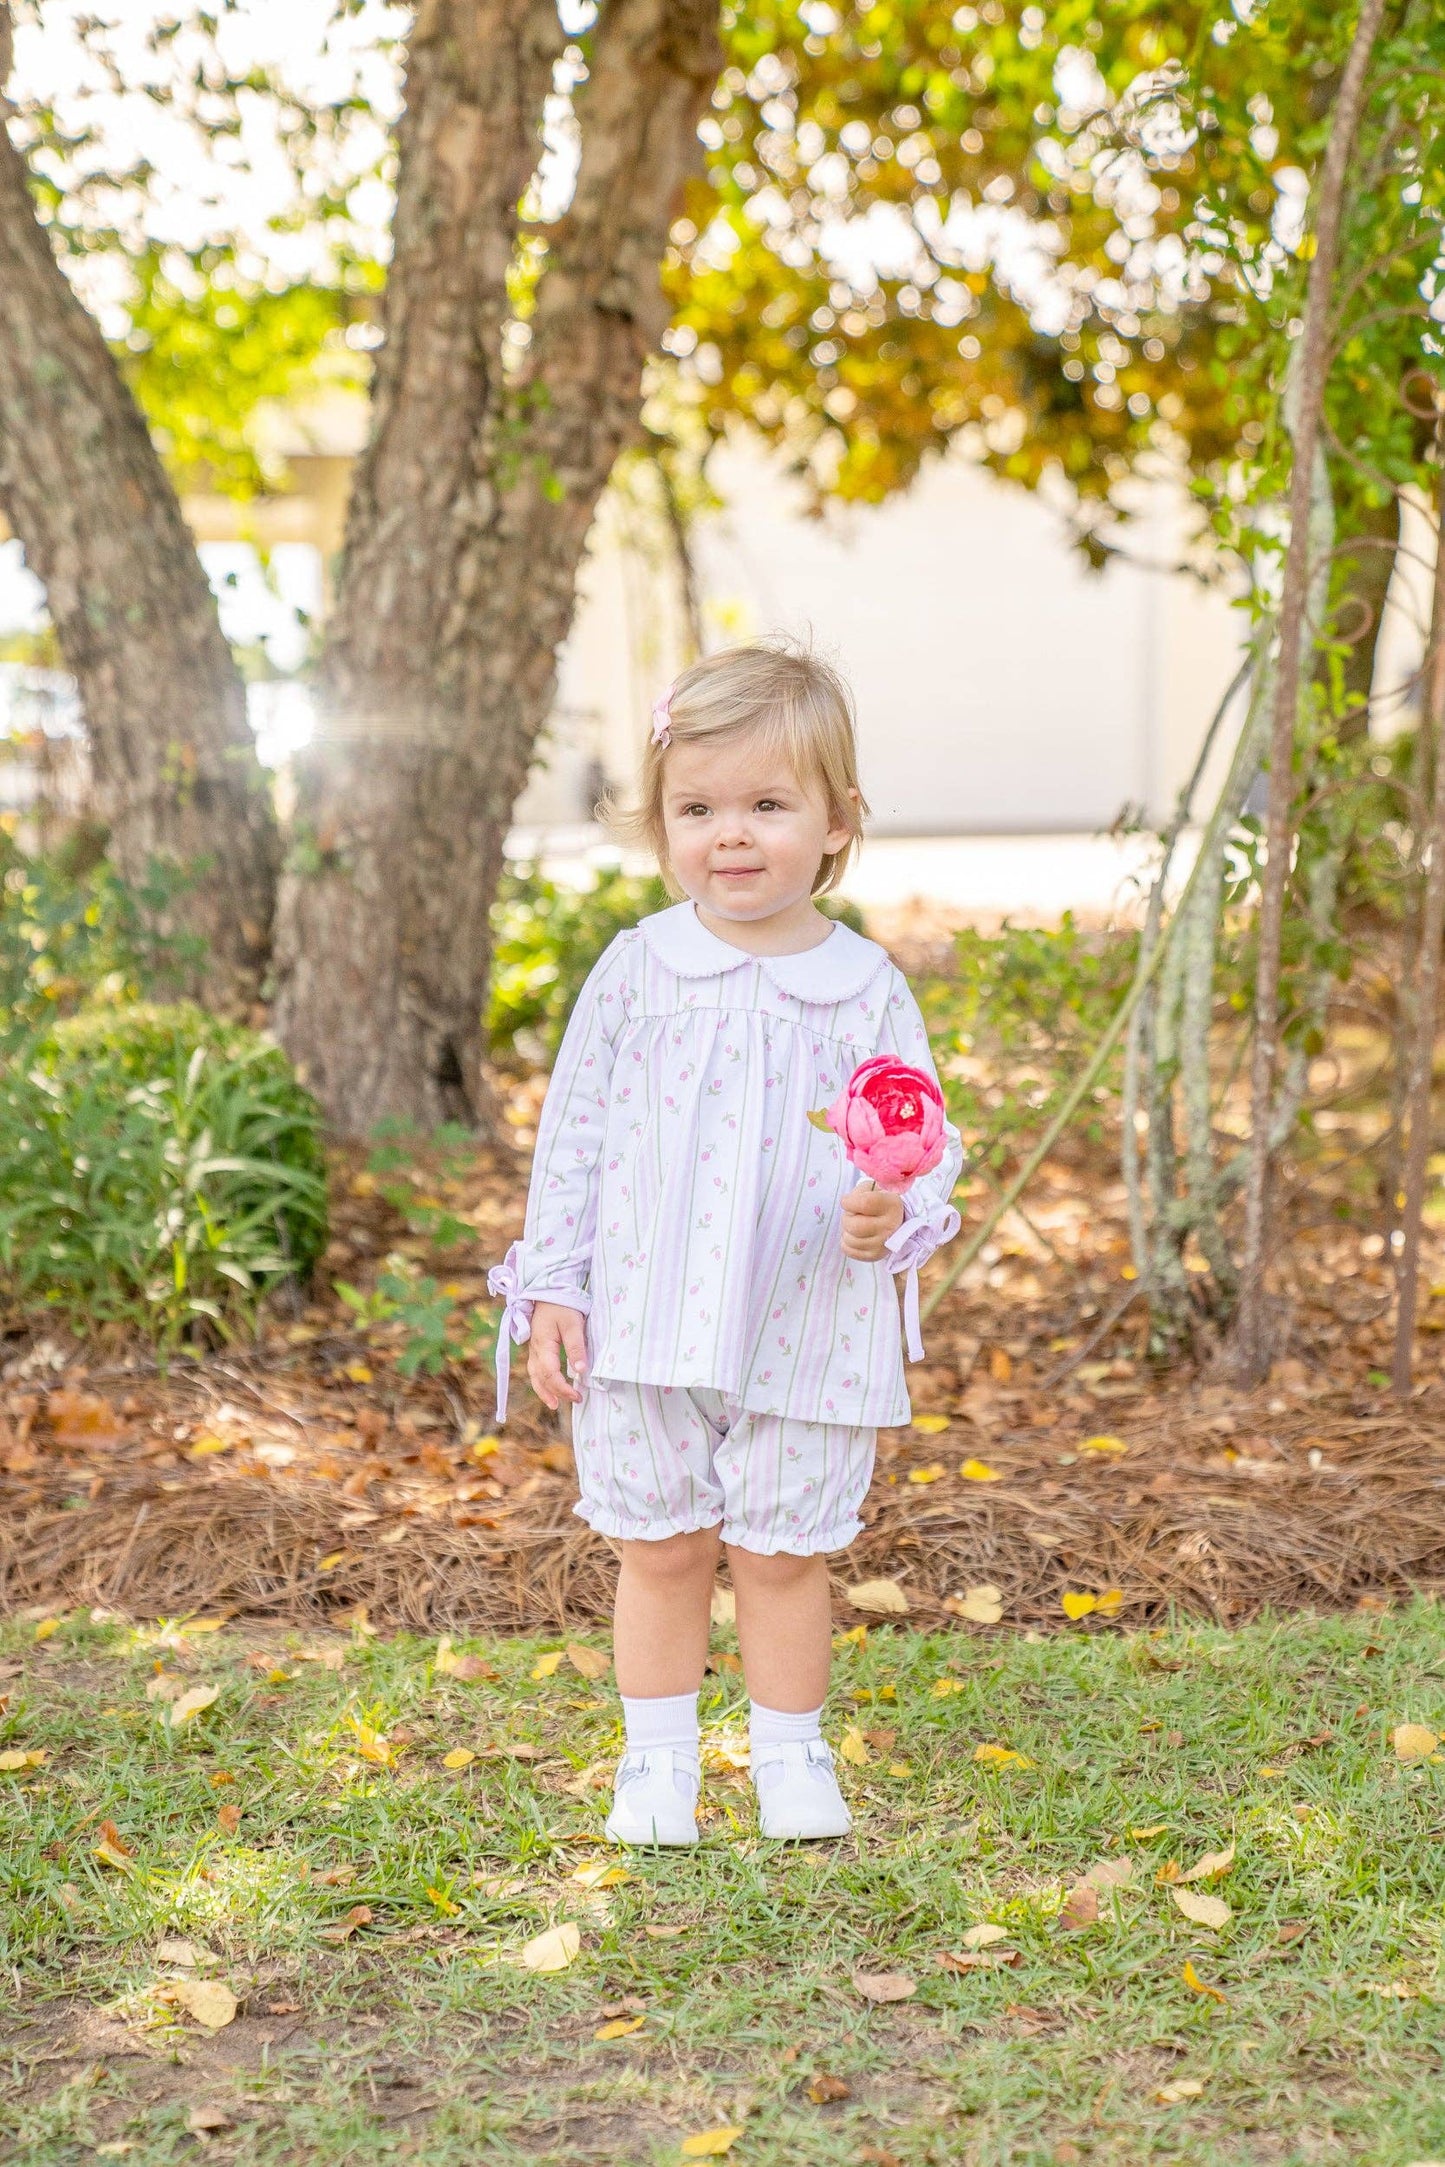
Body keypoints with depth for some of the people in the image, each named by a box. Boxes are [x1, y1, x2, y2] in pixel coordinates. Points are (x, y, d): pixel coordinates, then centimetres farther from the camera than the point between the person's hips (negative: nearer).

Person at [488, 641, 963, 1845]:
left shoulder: (865, 990, -3)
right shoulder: (638, 970, -1)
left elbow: (919, 1148, 0)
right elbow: (574, 1132, 4)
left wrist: (890, 1218, -22)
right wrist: (551, 1286, 0)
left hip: (807, 1332, -1)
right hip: (642, 1325, 1)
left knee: (781, 1554, 10)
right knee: (659, 1550, 11)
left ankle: (792, 1754, 30)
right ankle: (658, 1757, 29)